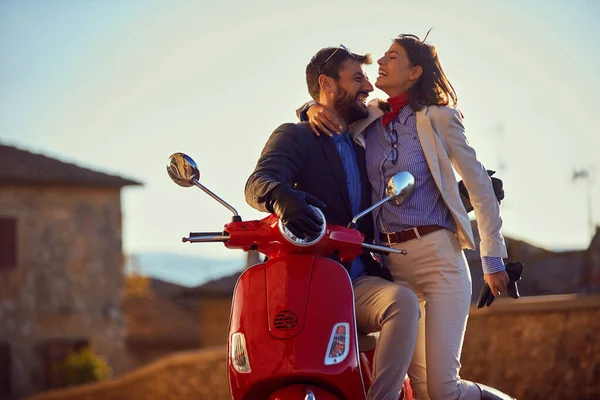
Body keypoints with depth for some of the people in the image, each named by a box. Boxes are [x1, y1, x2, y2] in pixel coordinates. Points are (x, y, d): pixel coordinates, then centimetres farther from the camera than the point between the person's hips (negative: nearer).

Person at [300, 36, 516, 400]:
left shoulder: (437, 118, 2)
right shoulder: (366, 119, 13)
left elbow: (480, 185, 3)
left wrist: (493, 259, 0)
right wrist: (314, 109, -1)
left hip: (438, 258, -4)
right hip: (392, 264, 4)